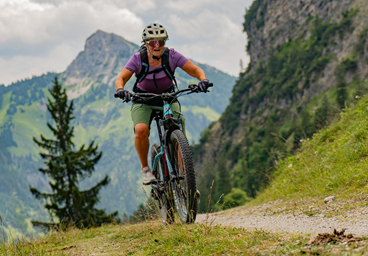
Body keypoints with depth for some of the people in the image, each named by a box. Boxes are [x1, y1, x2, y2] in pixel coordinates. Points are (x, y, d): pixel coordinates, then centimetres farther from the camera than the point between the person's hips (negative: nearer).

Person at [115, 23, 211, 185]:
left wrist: (203, 80, -42)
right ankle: (145, 168, -7)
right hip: (143, 101, -1)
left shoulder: (171, 55, -18)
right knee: (141, 130, -30)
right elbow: (121, 78, -28)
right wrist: (120, 90, -51)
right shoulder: (138, 59, -20)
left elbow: (195, 70, -20)